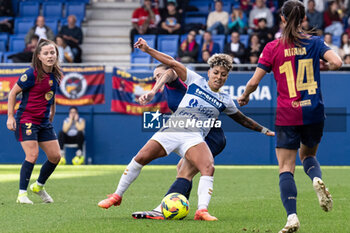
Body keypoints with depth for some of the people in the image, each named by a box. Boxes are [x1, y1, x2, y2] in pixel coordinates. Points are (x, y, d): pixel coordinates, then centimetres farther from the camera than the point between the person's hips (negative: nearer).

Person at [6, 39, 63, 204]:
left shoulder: (56, 75, 4)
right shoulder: (32, 74, -16)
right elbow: (13, 92, -8)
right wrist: (10, 117, -12)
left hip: (44, 122, 7)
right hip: (26, 120, -7)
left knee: (55, 156, 4)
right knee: (32, 155, -18)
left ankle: (39, 186, 26)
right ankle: (22, 193, -8)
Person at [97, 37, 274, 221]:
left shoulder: (225, 101, 17)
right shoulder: (196, 81, 12)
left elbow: (242, 119, 32)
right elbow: (172, 63, 8)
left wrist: (263, 130, 30)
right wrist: (148, 50, 3)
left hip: (194, 137, 1)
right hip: (172, 129, 0)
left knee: (209, 168, -29)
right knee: (140, 158, -10)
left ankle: (202, 210, -35)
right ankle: (117, 196, 8)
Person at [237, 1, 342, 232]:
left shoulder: (273, 48, -2)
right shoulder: (315, 42, 2)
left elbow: (254, 82, -4)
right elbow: (337, 62, -13)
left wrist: (244, 97, 17)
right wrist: (322, 64, 10)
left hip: (287, 115, -2)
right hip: (314, 112, 2)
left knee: (286, 168, 2)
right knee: (308, 154, 25)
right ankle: (317, 179, -9)